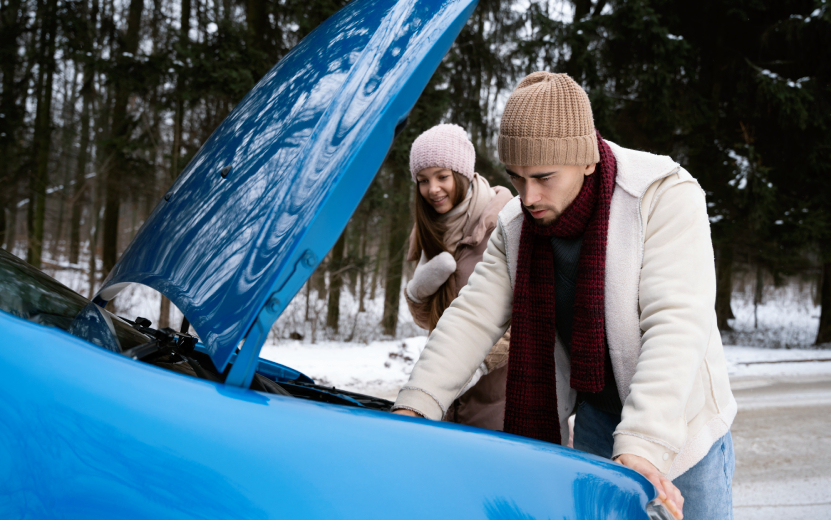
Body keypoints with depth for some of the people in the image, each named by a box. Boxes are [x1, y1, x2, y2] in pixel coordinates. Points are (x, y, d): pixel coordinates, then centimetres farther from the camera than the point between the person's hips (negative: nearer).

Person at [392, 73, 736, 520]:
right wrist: (414, 407, -22)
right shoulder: (515, 226, -6)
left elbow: (676, 324, -32)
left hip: (683, 422, -4)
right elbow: (472, 317, -9)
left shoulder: (666, 196, -23)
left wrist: (640, 447, -42)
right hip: (595, 419, 4)